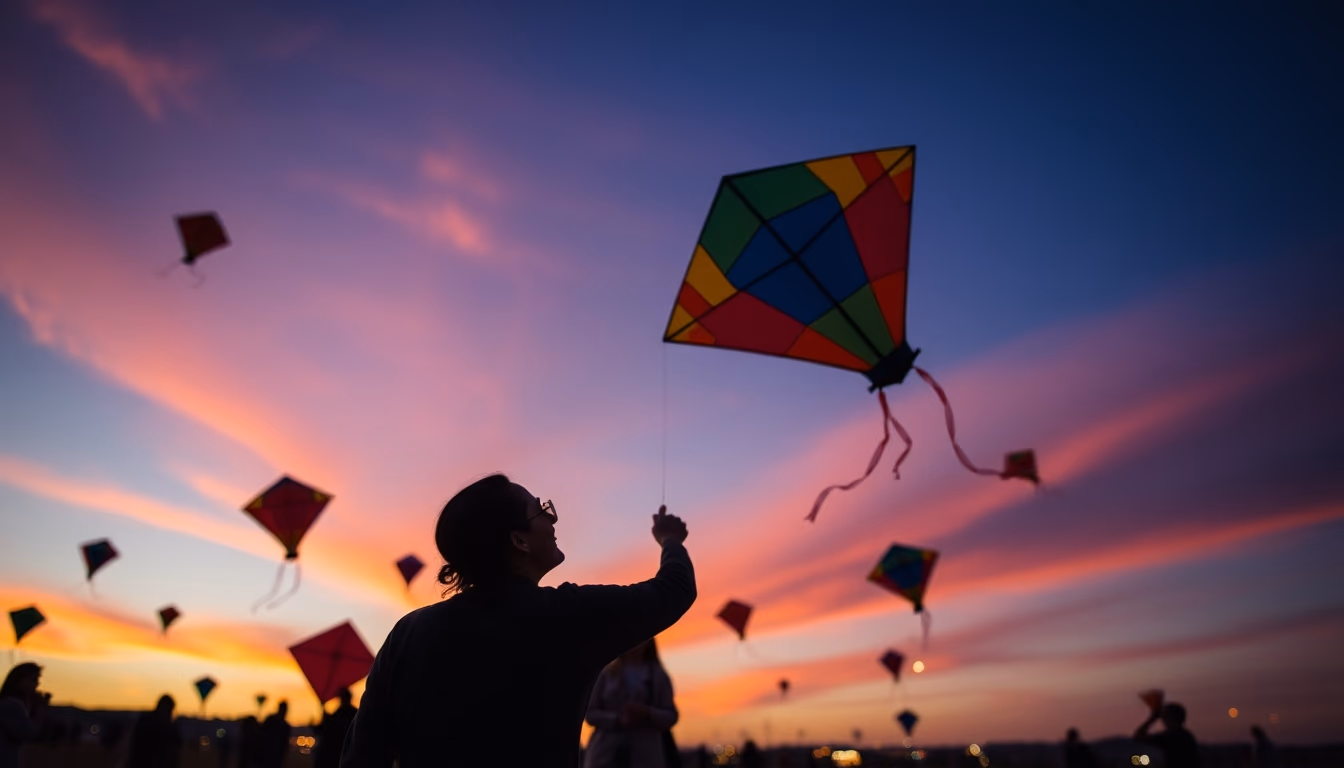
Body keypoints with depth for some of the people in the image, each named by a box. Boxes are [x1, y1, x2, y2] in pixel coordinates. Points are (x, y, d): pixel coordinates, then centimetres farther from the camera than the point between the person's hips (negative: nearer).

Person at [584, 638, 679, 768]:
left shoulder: (658, 675, 6)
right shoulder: (607, 672, 6)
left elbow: (671, 717, 4)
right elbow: (591, 713, 4)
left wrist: (647, 713, -16)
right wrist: (617, 720, -14)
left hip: (645, 757, 0)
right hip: (607, 756, 0)